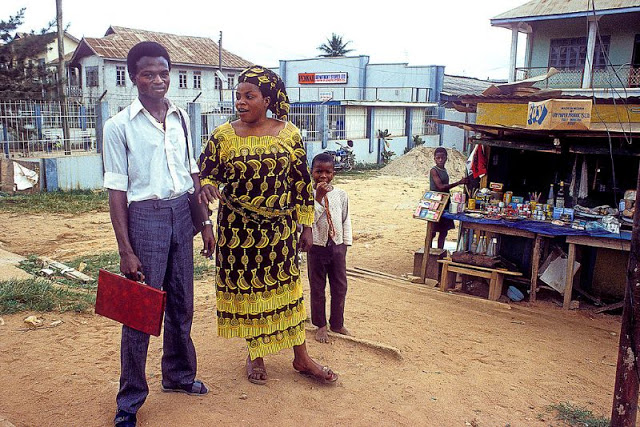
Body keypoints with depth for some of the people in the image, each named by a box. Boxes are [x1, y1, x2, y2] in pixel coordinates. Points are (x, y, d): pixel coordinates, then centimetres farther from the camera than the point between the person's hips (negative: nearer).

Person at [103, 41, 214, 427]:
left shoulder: (180, 117, 8)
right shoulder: (120, 126, -7)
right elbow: (117, 191, -9)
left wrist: (205, 222, 11)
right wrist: (126, 250, -12)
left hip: (182, 213, 5)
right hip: (145, 217, -5)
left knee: (181, 302, 16)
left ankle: (179, 374, 36)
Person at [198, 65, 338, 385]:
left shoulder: (289, 134, -2)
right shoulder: (223, 136, -3)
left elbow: (302, 182, 3)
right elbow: (207, 173, 3)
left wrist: (306, 224, 3)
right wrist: (206, 187, -22)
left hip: (280, 227, 0)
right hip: (239, 229, 0)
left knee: (287, 286, 9)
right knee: (247, 288, 9)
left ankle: (301, 357, 23)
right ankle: (255, 355, 30)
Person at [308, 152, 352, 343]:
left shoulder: (341, 194, 0)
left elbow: (346, 219, 9)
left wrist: (346, 242, 8)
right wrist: (319, 198, -26)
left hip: (337, 246, 3)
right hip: (317, 247, -3)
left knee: (340, 287, 11)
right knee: (317, 288, 8)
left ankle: (337, 323, 28)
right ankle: (320, 326, 24)